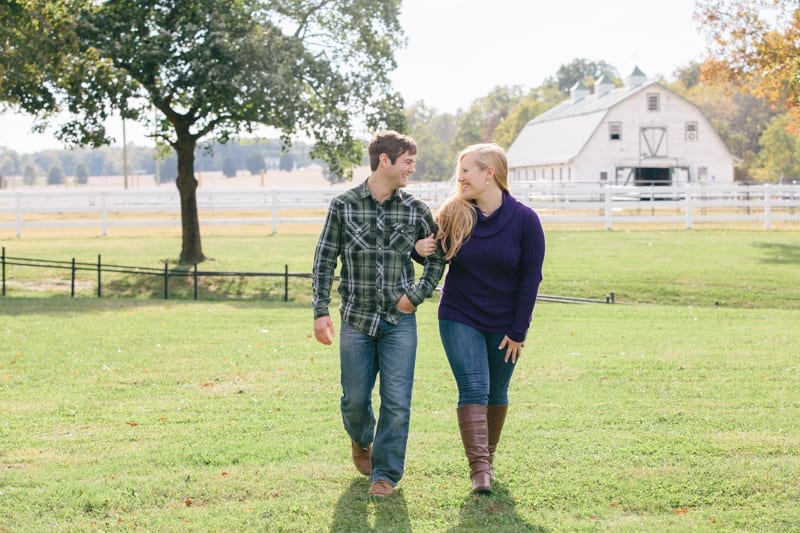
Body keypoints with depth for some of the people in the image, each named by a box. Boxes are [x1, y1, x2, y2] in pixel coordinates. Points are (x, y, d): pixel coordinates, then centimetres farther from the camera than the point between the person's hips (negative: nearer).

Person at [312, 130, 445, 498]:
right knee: (355, 399, 8)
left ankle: (386, 473, 11)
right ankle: (361, 442, 40)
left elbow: (438, 256, 13)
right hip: (356, 319, -1)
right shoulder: (343, 206, -2)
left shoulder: (415, 210, 2)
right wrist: (321, 311, -5)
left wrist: (418, 294, 1)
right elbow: (324, 261, 0)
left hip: (399, 320, 1)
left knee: (397, 403, -4)